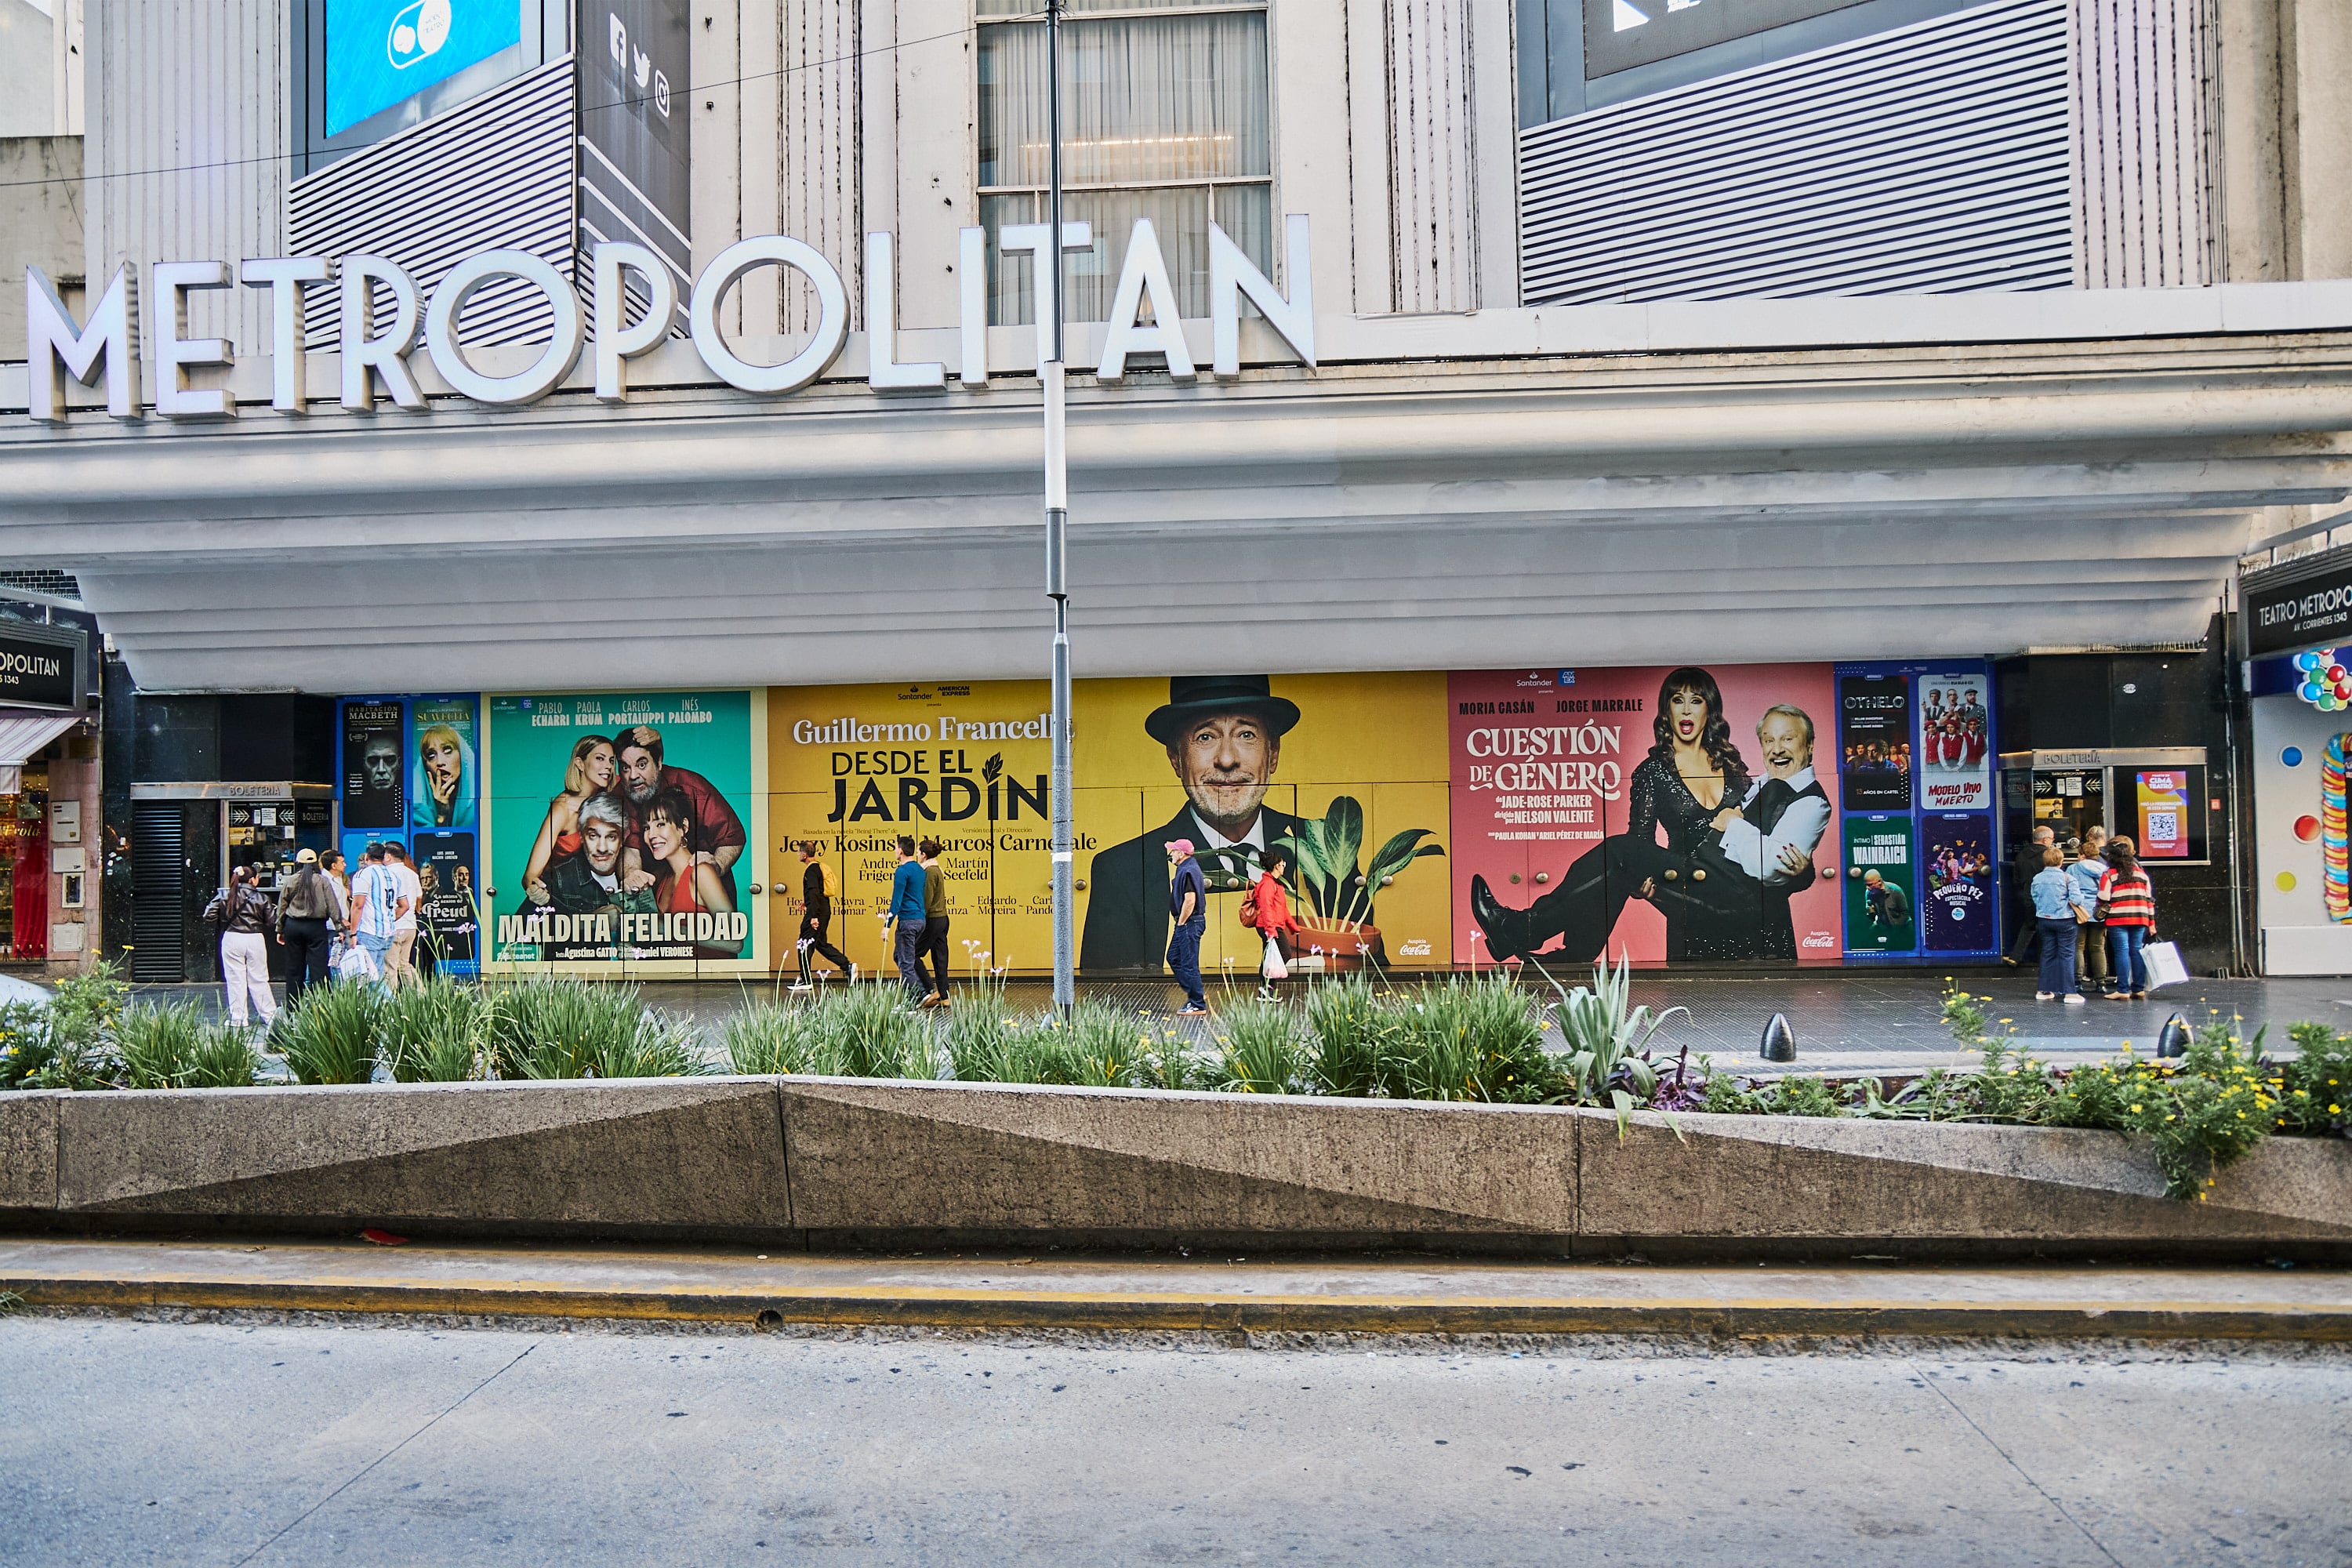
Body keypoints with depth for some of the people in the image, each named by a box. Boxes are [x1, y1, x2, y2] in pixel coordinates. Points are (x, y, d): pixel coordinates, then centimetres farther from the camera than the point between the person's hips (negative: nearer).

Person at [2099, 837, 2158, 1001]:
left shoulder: (2109, 874, -4)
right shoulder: (2141, 872, 11)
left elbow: (2103, 900, -6)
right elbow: (2150, 899, 13)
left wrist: (2101, 913, 15)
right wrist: (2151, 922, 16)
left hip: (2118, 919, -4)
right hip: (2140, 919, 4)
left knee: (2121, 952, -2)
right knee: (2137, 952, 8)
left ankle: (2123, 990, -3)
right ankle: (2139, 989, 10)